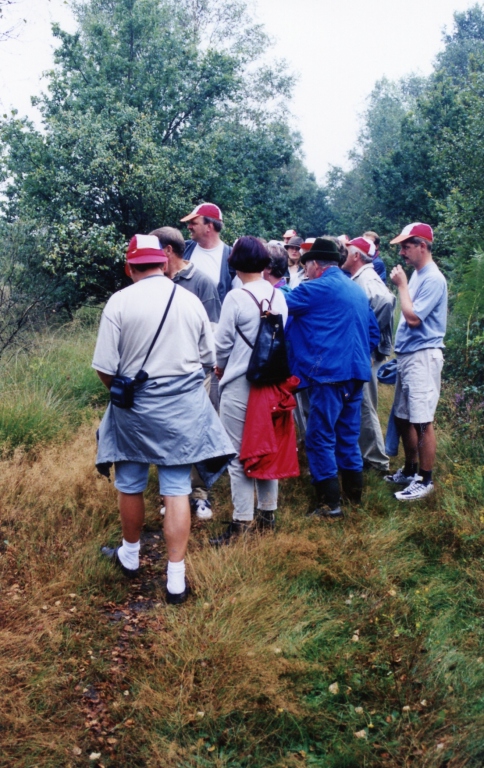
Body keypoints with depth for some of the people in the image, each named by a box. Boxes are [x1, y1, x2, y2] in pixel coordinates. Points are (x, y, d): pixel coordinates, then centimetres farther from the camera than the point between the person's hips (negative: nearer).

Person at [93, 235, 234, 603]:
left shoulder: (120, 301, -11)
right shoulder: (191, 300, -1)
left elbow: (105, 368, -11)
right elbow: (208, 359, 7)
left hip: (135, 407, -1)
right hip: (184, 407, 2)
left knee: (130, 486, 18)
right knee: (177, 490, 6)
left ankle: (130, 556, 38)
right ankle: (176, 579, 10)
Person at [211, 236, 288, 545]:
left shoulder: (236, 297, -14)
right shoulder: (279, 296, 2)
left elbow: (223, 343, -8)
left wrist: (221, 366, 12)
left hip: (239, 384, -6)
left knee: (240, 455, 2)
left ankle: (242, 522, 6)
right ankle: (267, 513, 25)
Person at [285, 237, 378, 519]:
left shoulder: (317, 288, -10)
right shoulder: (358, 290, 14)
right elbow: (373, 331, 20)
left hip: (330, 372, -8)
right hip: (357, 372, 8)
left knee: (320, 437, -1)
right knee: (348, 435, 16)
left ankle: (330, 503, 0)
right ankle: (354, 493, 25)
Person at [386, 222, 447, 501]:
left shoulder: (433, 279, -14)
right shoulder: (417, 274, 13)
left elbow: (413, 318, -19)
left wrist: (402, 285, -11)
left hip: (423, 357, -10)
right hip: (407, 355, 10)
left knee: (422, 422, -4)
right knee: (403, 418, 16)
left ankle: (425, 480, 7)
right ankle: (410, 471, 30)